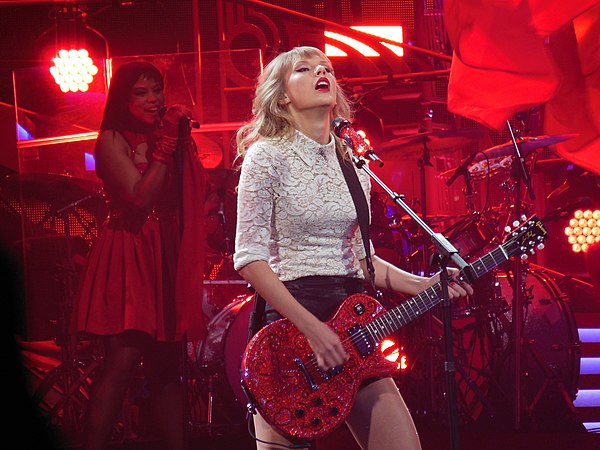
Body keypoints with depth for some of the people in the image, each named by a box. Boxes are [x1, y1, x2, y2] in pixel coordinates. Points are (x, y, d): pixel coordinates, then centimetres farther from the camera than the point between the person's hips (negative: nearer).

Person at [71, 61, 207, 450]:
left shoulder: (165, 137, 17)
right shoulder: (112, 140, -2)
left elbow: (198, 193, 9)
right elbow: (141, 196, -14)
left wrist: (184, 137, 2)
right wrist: (168, 141, -12)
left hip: (167, 259, 7)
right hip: (127, 256, -7)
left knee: (168, 368, 6)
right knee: (123, 363, -16)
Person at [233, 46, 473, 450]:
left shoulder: (352, 163, 14)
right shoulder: (267, 155, -6)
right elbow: (250, 257, -12)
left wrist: (422, 286, 5)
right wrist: (310, 327, -18)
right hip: (290, 318, -6)